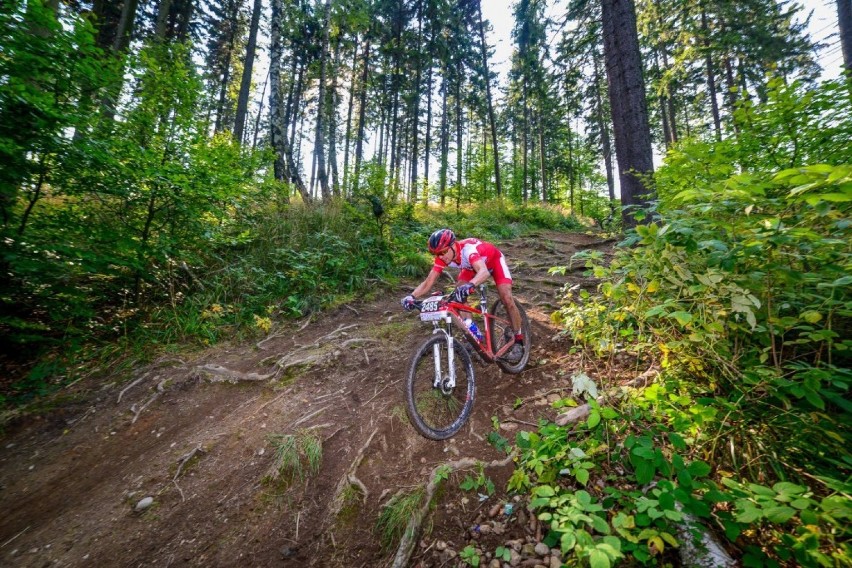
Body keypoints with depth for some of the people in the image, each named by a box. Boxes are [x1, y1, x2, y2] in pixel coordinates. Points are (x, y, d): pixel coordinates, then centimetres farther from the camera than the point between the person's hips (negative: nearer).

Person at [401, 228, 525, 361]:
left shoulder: (468, 248, -43)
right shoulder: (442, 257, -26)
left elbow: (484, 272, -61)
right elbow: (428, 282, -27)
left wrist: (470, 285, -81)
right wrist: (411, 296, -45)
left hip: (494, 260, -5)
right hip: (472, 266, 6)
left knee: (507, 299, -18)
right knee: (458, 297, -14)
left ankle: (518, 341, 4)